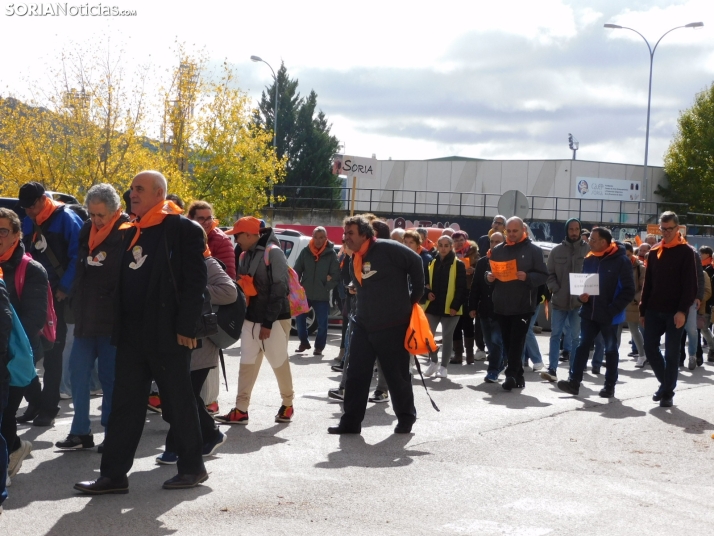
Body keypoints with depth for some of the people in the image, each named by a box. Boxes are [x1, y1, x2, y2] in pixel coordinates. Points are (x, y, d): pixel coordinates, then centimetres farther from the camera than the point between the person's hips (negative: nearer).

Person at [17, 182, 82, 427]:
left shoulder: (66, 219, -8)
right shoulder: (27, 223, 10)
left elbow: (76, 257, -11)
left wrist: (64, 288, -15)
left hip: (56, 296, -5)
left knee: (52, 352, 0)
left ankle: (49, 407, 7)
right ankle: (35, 400, 16)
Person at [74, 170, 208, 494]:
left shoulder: (183, 230, -8)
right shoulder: (132, 233, 15)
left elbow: (195, 281, -13)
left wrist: (186, 328, -17)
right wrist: (118, 326, 13)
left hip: (167, 334, -7)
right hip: (131, 334, 7)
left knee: (178, 403, 3)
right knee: (124, 405, 6)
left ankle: (192, 468, 16)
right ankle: (113, 474, 8)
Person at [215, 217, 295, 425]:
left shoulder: (273, 252, -14)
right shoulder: (245, 255, 11)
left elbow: (279, 289, -18)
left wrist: (268, 322, -19)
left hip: (274, 320, -7)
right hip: (251, 319, 8)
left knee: (280, 363, 5)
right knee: (247, 364, 5)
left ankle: (287, 405, 22)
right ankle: (240, 410, 7)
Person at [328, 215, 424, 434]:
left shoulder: (387, 249, -15)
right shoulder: (355, 260, 11)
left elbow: (415, 263, -11)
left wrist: (415, 295, -5)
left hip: (393, 326, -7)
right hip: (363, 326, 7)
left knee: (397, 375, 5)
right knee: (356, 374, 3)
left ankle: (406, 418, 22)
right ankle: (351, 421, 9)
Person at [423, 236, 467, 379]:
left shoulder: (458, 265, -4)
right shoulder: (432, 263, 11)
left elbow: (461, 288, -7)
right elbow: (426, 282, 17)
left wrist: (455, 305, -15)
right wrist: (427, 293, -4)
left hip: (450, 307, -4)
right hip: (433, 305, 4)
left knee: (447, 336, 4)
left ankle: (443, 366, 13)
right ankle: (433, 362, 20)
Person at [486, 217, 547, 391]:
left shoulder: (533, 250, -1)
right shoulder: (497, 250, 12)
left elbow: (543, 276, -3)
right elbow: (489, 271, 19)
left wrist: (527, 277, -21)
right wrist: (489, 276, -4)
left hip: (523, 306, -5)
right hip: (501, 305, 5)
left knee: (516, 342, -9)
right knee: (508, 343, 8)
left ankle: (511, 375, -12)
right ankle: (518, 375, 17)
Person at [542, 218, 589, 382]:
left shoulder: (588, 249, -2)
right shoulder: (557, 250, 4)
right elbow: (550, 274, 6)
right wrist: (556, 290, -7)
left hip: (580, 301, -2)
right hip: (559, 301, 2)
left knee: (576, 337, 5)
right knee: (555, 335, 1)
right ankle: (552, 369, 2)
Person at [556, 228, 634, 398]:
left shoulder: (621, 261, -11)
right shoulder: (589, 260, 7)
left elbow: (628, 291, -12)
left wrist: (613, 309, -19)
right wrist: (582, 296, -4)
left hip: (609, 315, -5)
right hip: (589, 313, 5)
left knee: (610, 350, 8)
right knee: (583, 346, 3)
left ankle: (609, 385, 16)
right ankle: (574, 381, 4)